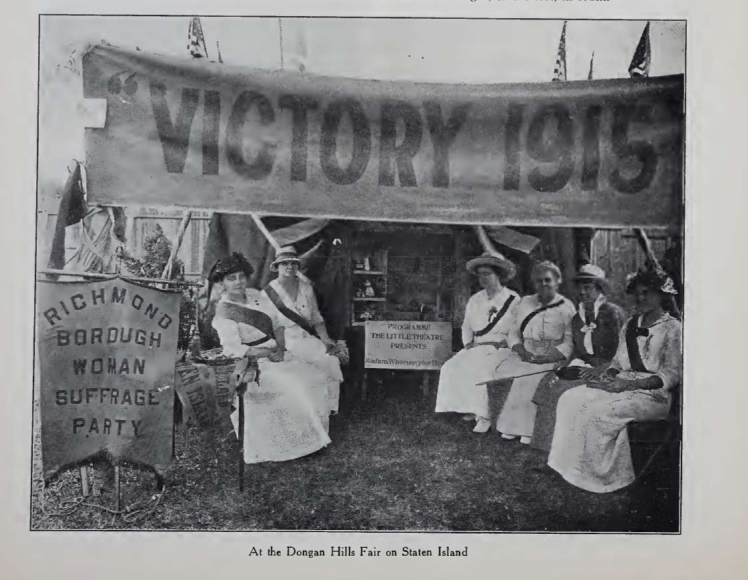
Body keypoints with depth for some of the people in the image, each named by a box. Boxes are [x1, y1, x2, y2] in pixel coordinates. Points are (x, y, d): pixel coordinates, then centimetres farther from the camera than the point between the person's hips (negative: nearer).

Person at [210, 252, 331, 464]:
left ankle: (313, 433, 5)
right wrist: (267, 353, -18)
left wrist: (280, 348, -8)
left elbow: (277, 323, 8)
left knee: (309, 376, -8)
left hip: (275, 353, 7)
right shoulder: (223, 312, -12)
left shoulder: (256, 295, 6)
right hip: (253, 363, -6)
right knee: (292, 385, -21)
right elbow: (233, 349, -17)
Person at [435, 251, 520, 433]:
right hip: (476, 348, 6)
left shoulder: (513, 300, -3)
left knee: (477, 370, -31)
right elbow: (466, 326, 20)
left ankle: (483, 416, -16)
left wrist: (499, 345, -16)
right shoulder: (475, 300, 15)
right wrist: (468, 344, 3)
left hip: (500, 350, -6)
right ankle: (470, 409, -8)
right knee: (451, 368, -17)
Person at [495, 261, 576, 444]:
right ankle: (508, 425, -12)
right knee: (502, 373, -21)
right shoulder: (525, 303, 16)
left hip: (551, 359, -4)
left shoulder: (567, 307, 1)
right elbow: (514, 333, 15)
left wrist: (543, 358, -17)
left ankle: (526, 429, -19)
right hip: (525, 356, 5)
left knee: (528, 379, -31)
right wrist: (521, 350, -6)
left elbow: (569, 343, -6)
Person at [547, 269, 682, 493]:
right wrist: (607, 374, -3)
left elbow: (671, 375, -9)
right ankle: (573, 468, -17)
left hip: (652, 393, -7)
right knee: (570, 399, -17)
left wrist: (628, 384, -19)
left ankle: (604, 475, -16)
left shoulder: (672, 328, -3)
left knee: (598, 411, -30)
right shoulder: (630, 325, 18)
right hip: (622, 386, 7)